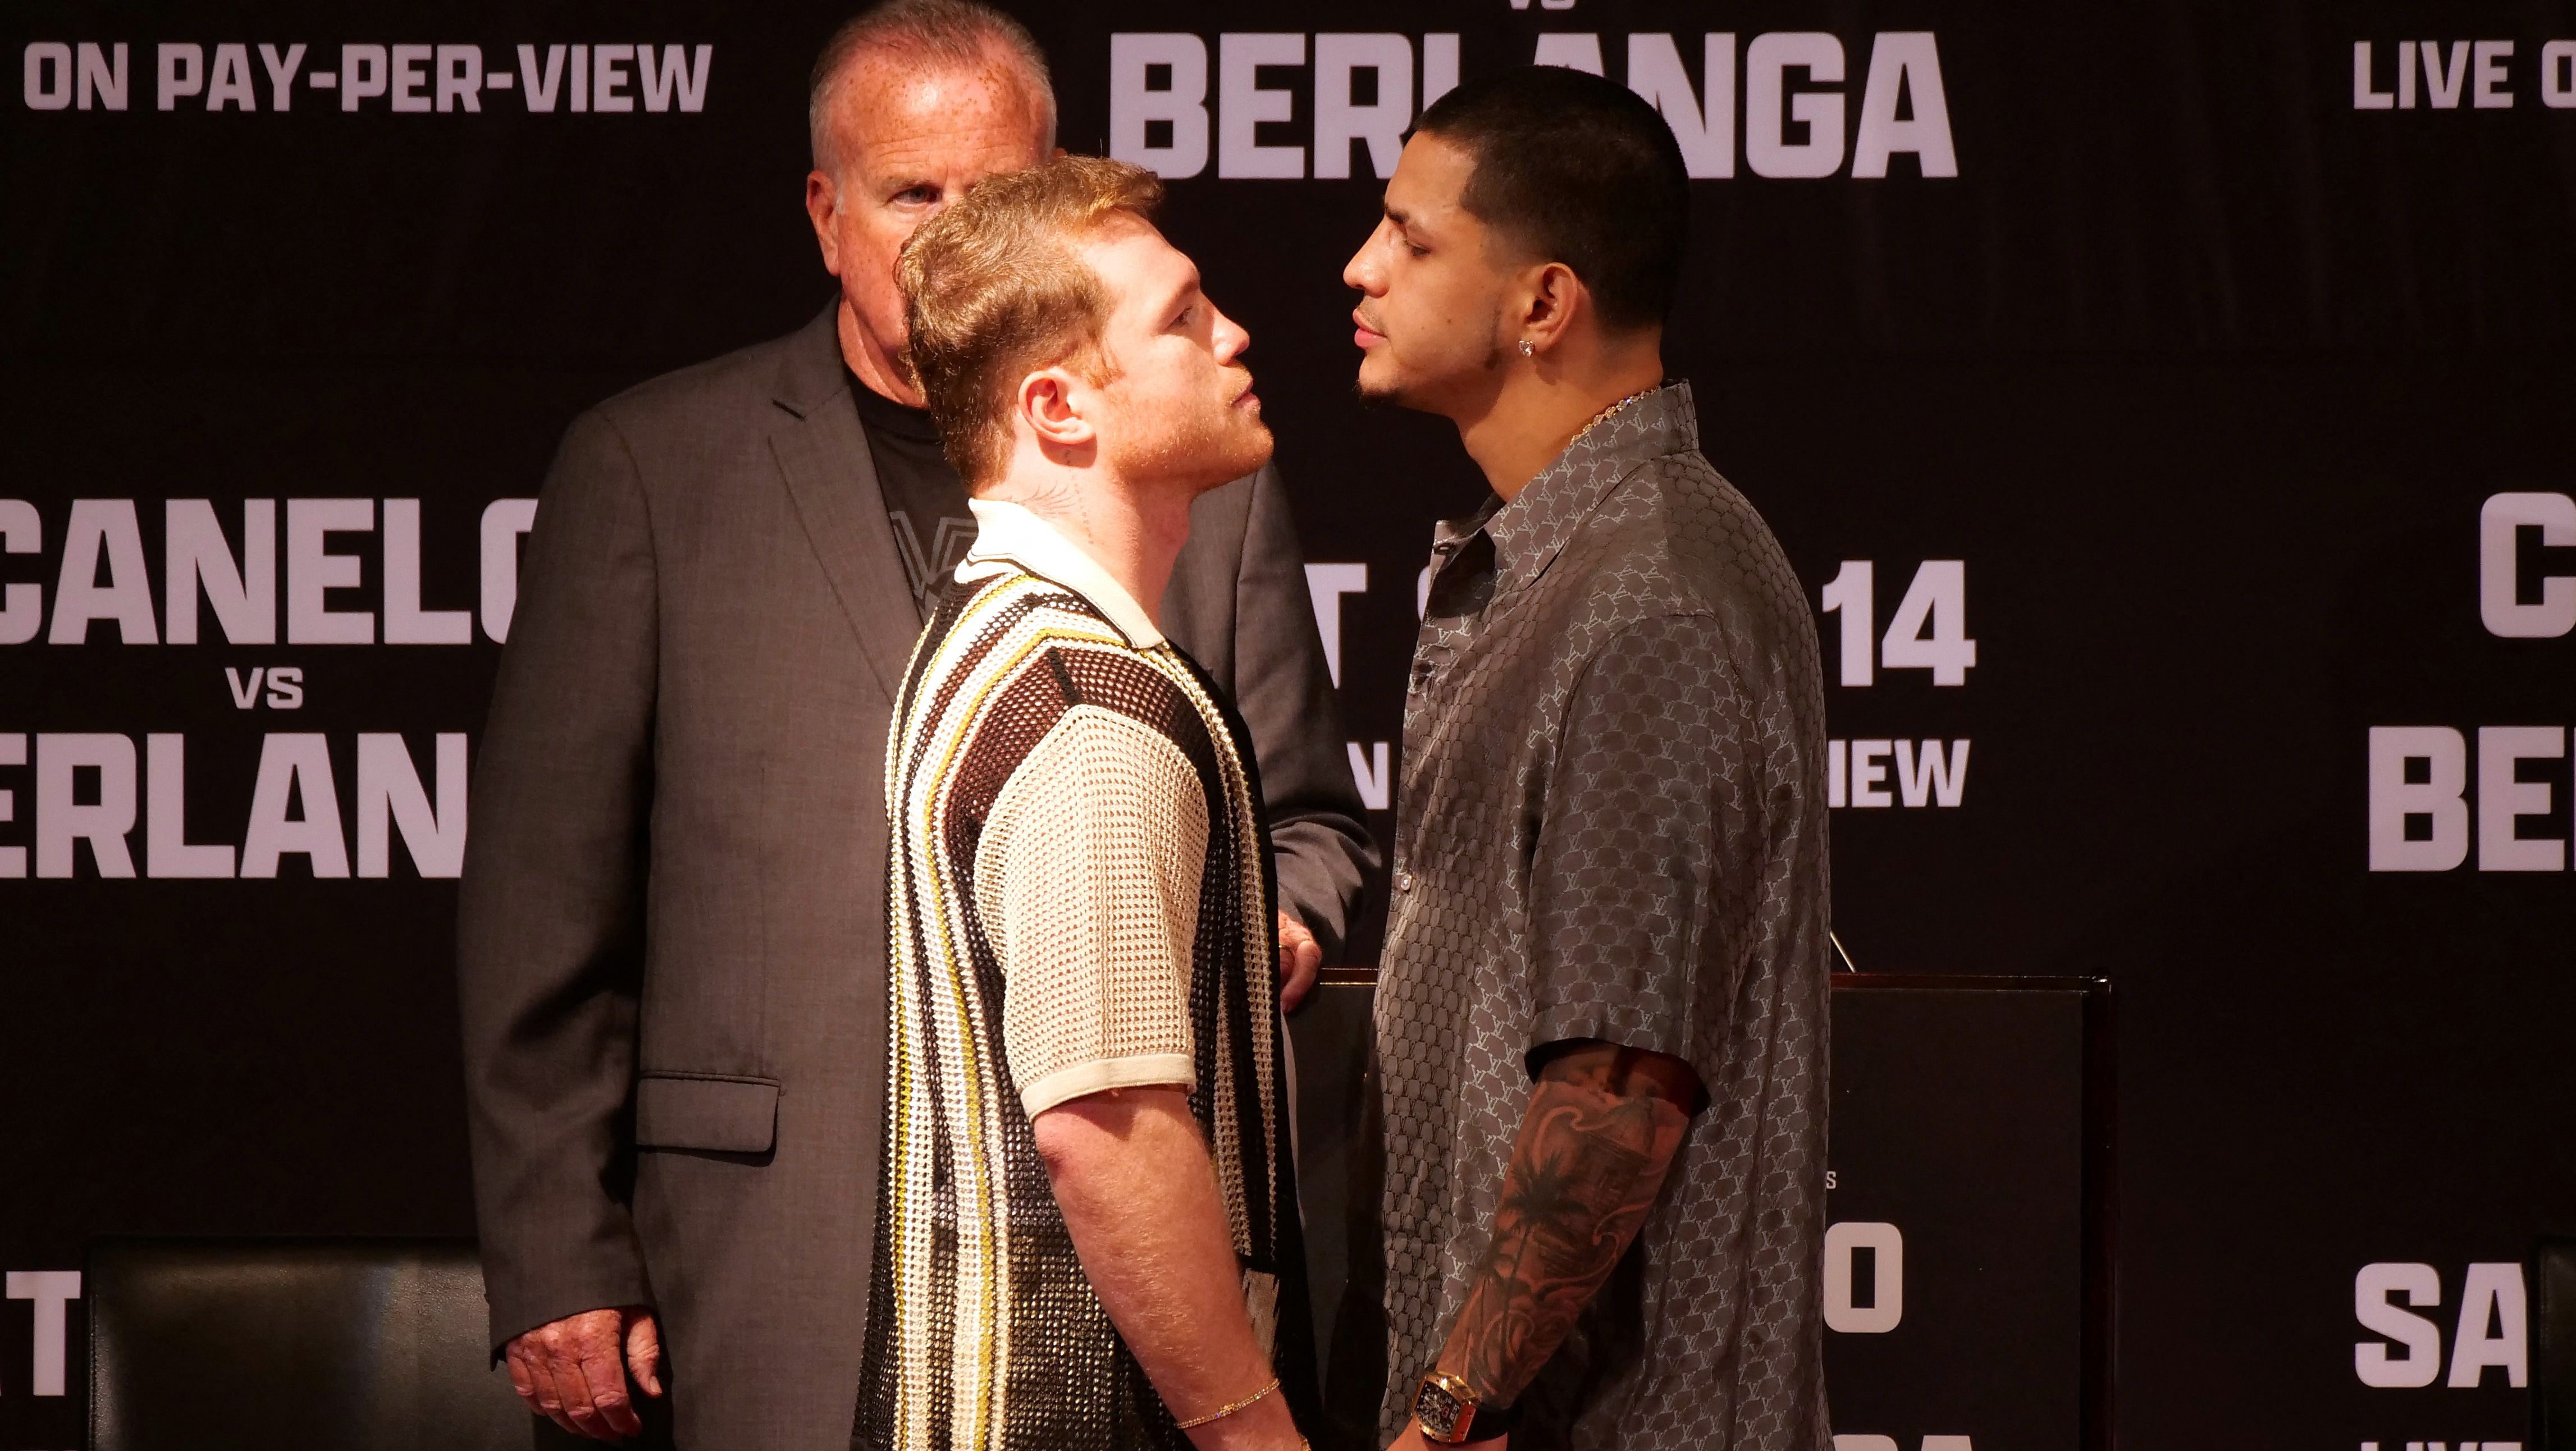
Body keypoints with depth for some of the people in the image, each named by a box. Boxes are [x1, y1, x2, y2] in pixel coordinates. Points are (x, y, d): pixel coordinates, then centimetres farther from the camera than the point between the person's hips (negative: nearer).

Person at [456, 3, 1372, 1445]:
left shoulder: (1200, 476, 12)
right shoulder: (650, 465, 7)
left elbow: (1307, 815, 21)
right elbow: (546, 902, 5)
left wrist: (1277, 925, -4)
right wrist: (559, 1265, -1)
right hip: (787, 1266, -1)